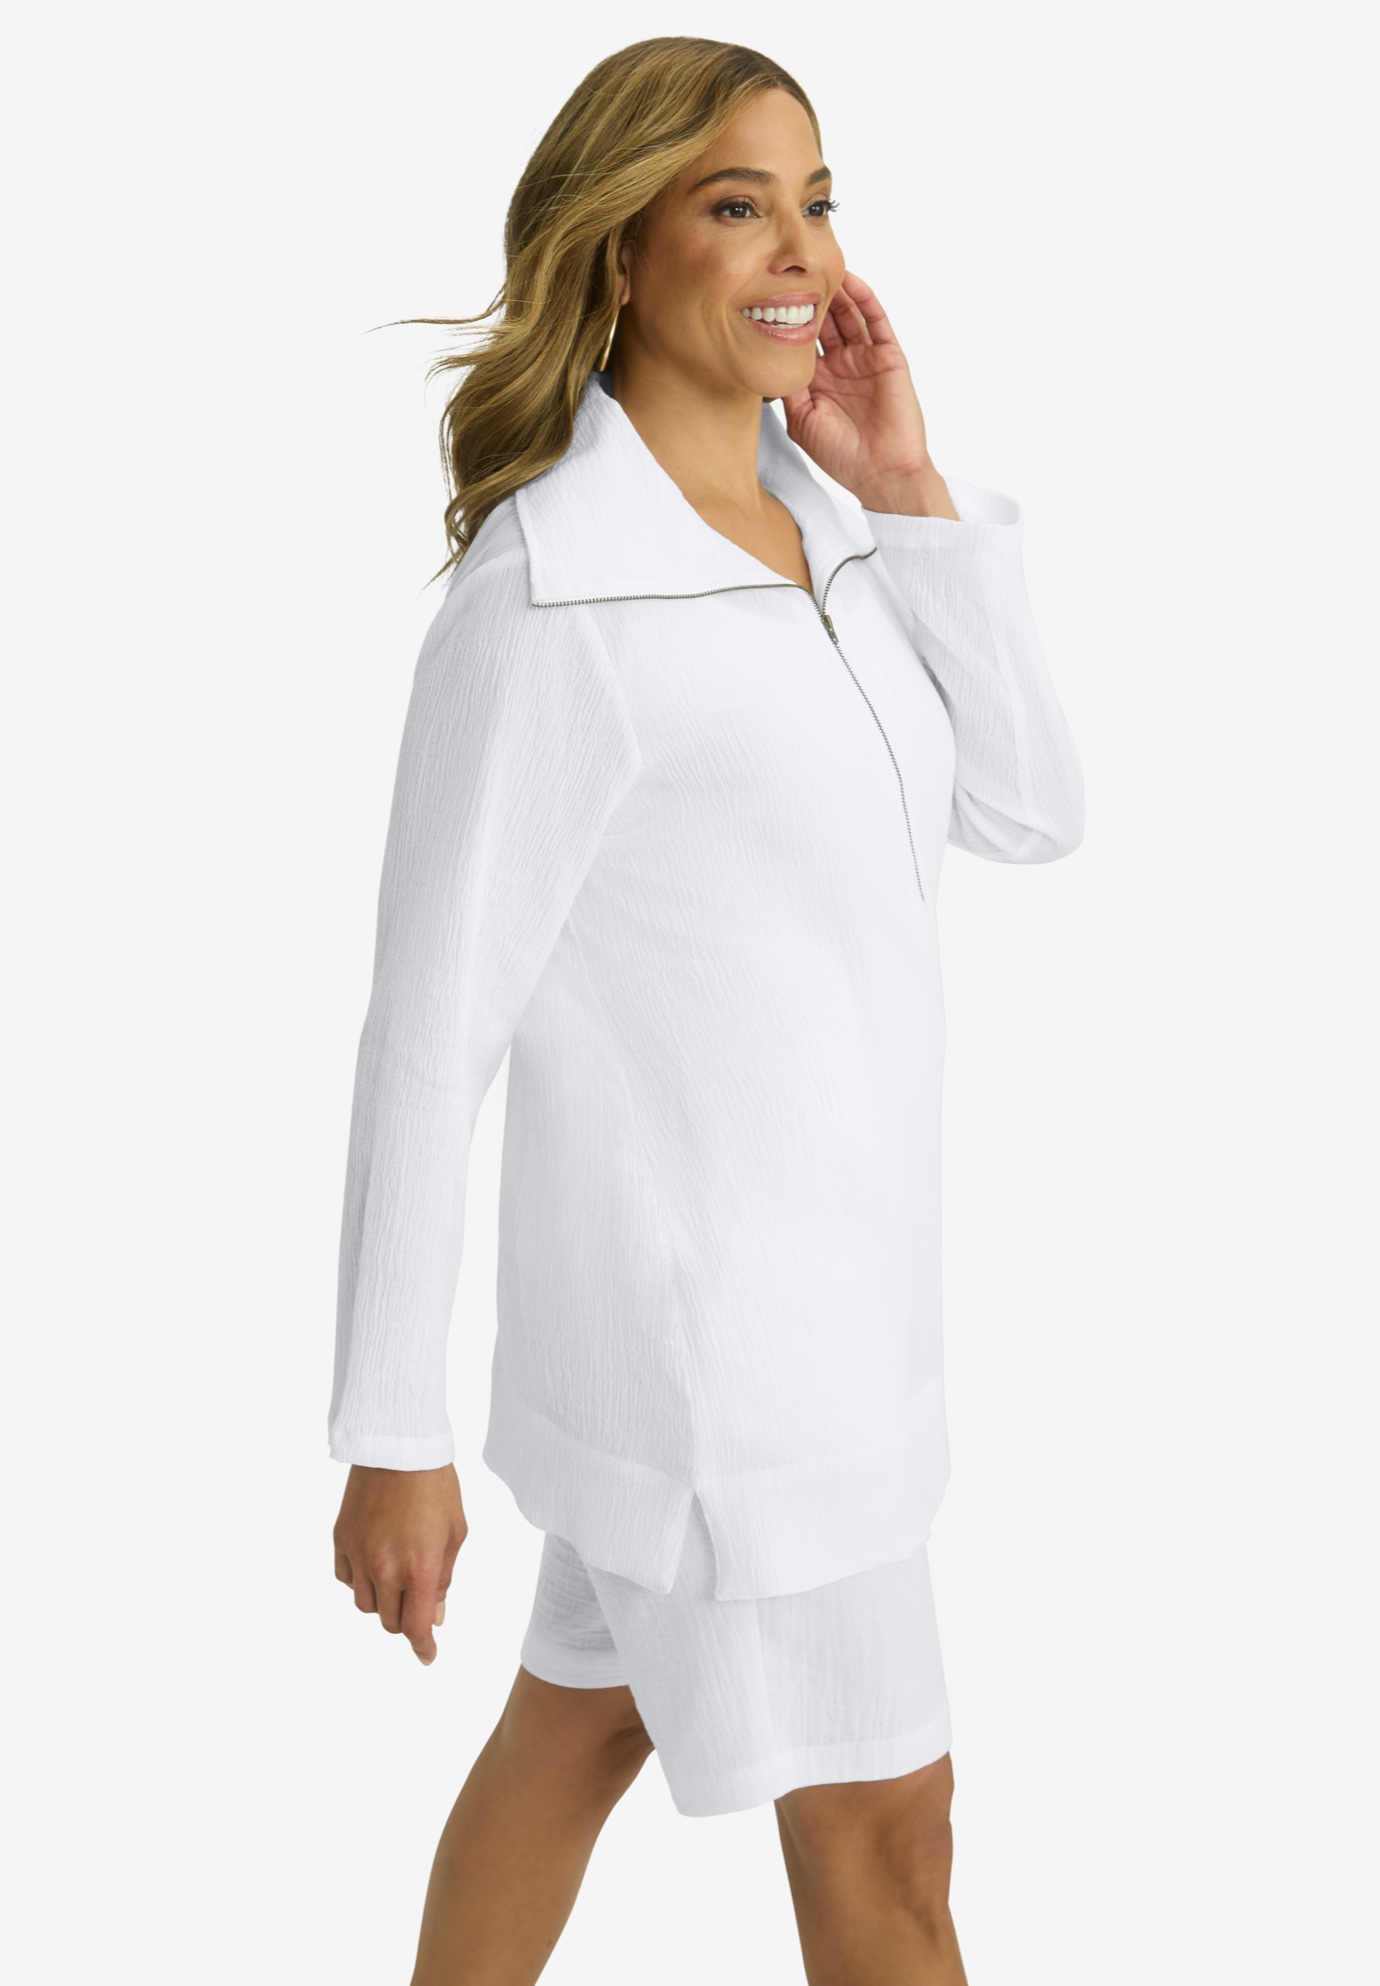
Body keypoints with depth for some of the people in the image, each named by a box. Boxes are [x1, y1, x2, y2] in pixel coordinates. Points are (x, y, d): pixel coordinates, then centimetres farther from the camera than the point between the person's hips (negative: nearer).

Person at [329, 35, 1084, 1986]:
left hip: (828, 1282, 7)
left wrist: (916, 497, -6)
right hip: (696, 1304, -7)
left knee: (582, 1728, 22)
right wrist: (392, 1438, -14)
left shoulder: (822, 523, 4)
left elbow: (1034, 808, 4)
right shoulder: (549, 590, -20)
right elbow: (431, 1026, -17)